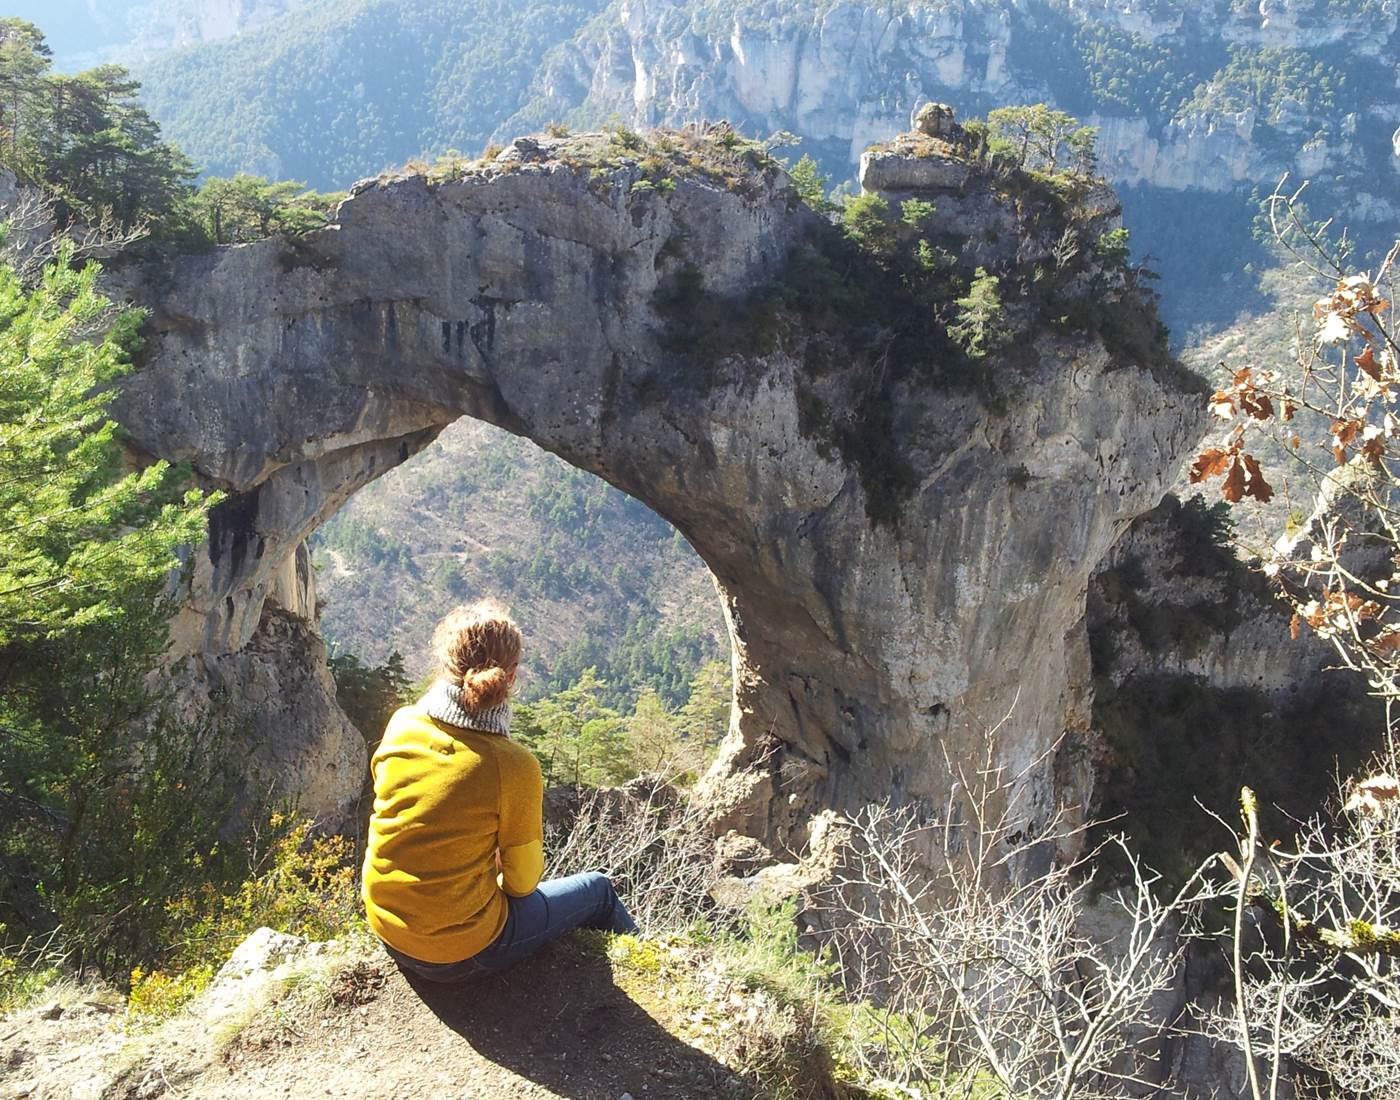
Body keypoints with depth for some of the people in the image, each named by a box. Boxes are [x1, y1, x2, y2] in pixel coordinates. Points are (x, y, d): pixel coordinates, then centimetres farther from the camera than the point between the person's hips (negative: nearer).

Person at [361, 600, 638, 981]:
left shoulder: (400, 726, -12)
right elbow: (522, 881, -11)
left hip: (387, 933, 6)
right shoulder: (514, 766, -26)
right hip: (461, 953, -6)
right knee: (597, 890, 19)